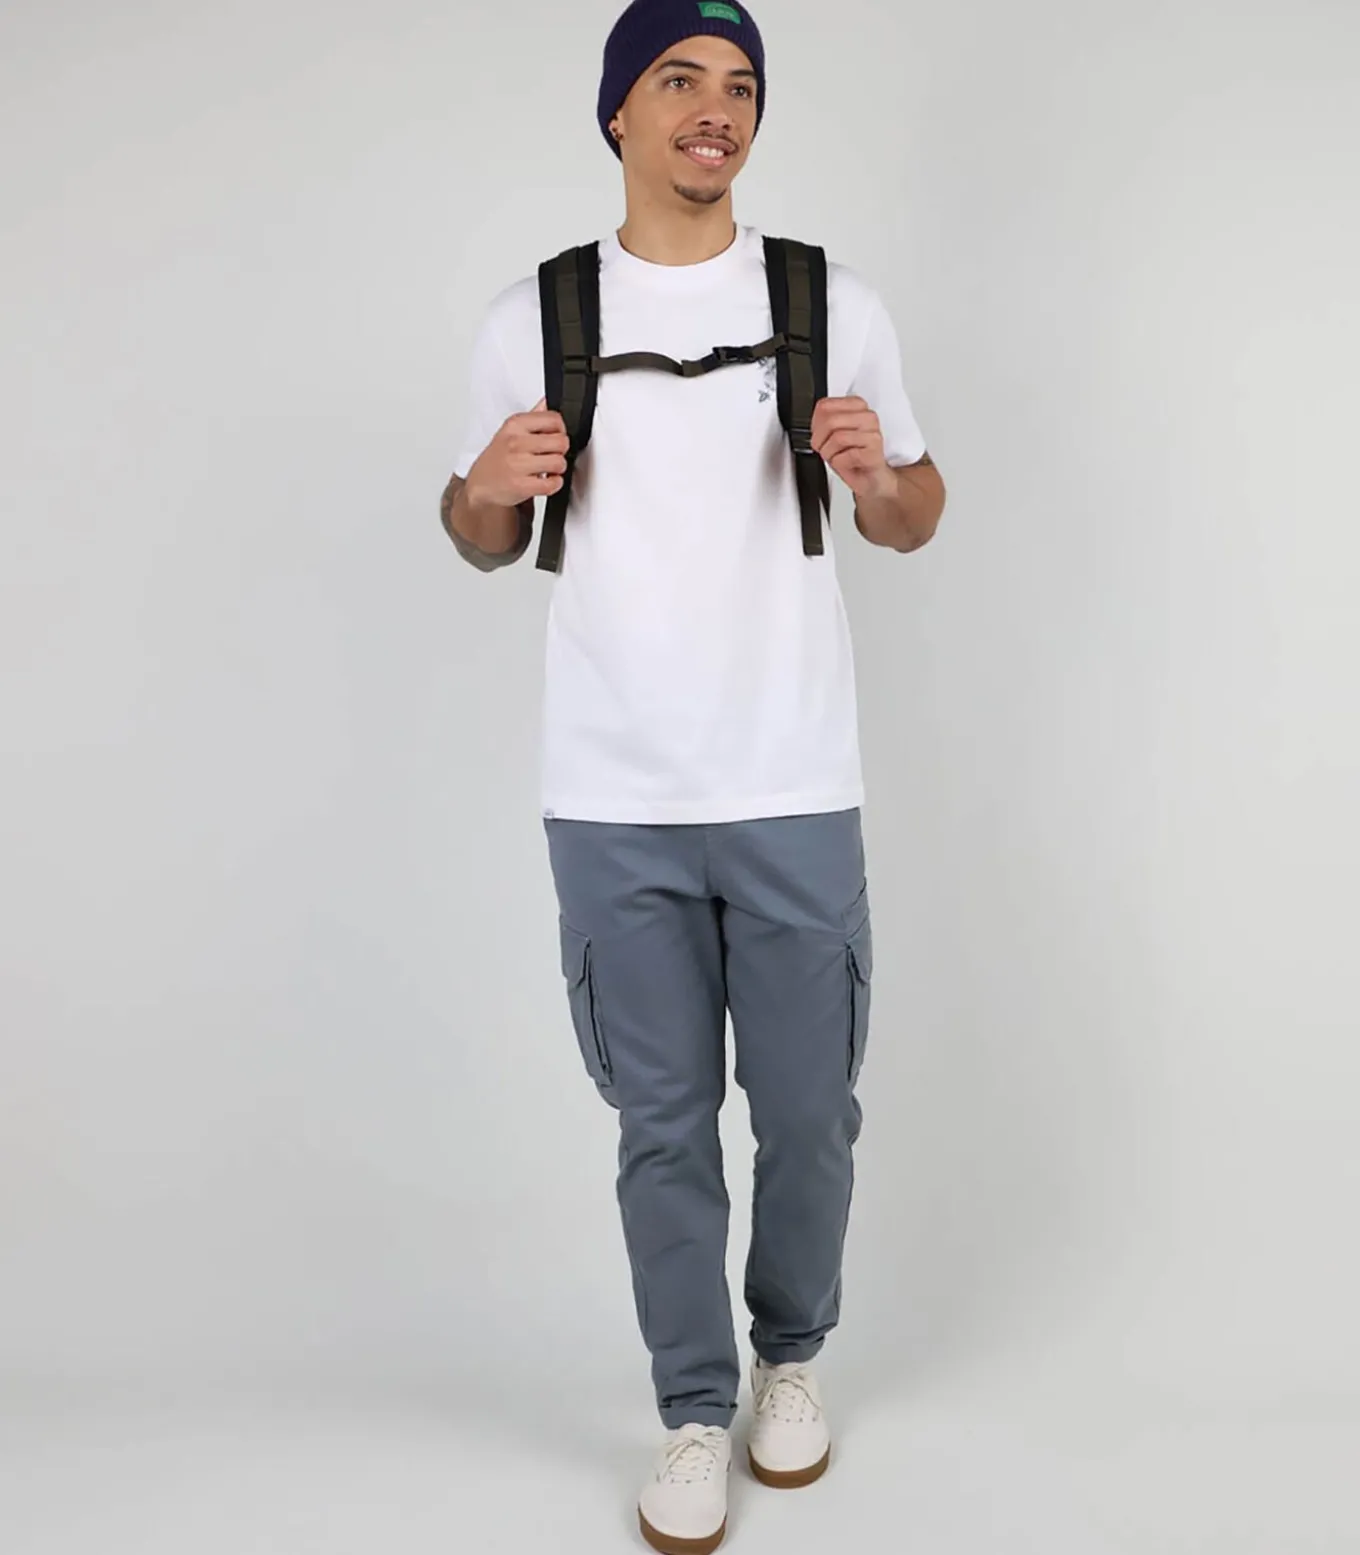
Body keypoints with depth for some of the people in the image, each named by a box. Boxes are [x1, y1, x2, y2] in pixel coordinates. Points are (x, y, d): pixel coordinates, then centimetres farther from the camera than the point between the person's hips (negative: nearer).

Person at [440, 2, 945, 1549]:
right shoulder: (529, 317, 4)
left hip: (797, 796, 1)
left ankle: (790, 1356, 38)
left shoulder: (836, 304, 4)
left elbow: (916, 520, 10)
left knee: (807, 1114, 11)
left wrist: (875, 471, -13)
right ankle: (694, 1411, 29)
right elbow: (481, 542, 12)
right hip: (613, 806, 0)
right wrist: (491, 492, -11)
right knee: (664, 1128, 9)